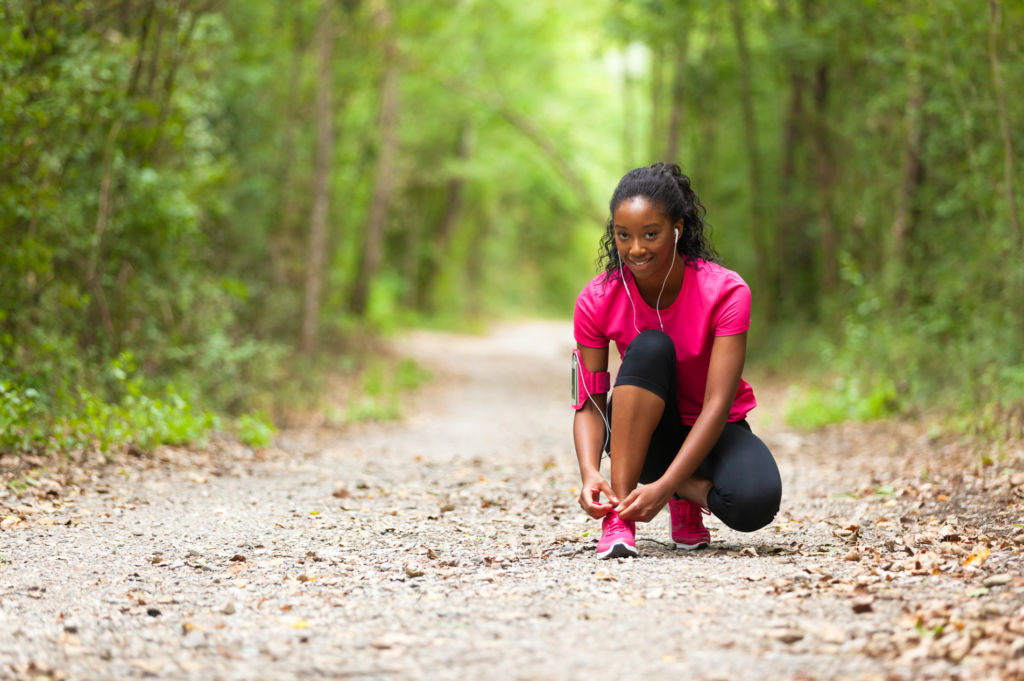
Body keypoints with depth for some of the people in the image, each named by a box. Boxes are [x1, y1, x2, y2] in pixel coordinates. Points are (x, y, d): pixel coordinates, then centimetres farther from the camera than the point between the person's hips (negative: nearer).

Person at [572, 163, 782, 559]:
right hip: (640, 435, 1)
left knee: (754, 503, -36)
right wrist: (589, 473, -37)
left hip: (711, 432, -1)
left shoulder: (726, 292, -22)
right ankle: (617, 515, -30)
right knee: (650, 347, -32)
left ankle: (688, 496, -1)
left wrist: (665, 486, -39)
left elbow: (717, 404, -27)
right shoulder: (597, 301, -15)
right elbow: (590, 403, -16)